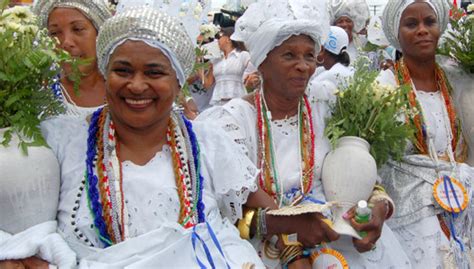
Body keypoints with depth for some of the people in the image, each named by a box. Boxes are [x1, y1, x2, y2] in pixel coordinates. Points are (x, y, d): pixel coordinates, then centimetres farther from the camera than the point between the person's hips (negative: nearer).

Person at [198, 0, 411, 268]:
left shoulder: (326, 113, 5)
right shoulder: (234, 119, -6)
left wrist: (379, 207, -15)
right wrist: (287, 222, -27)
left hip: (335, 233, 4)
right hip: (268, 244, -3)